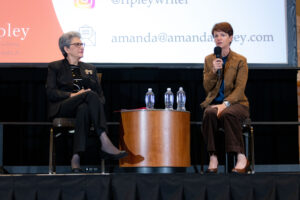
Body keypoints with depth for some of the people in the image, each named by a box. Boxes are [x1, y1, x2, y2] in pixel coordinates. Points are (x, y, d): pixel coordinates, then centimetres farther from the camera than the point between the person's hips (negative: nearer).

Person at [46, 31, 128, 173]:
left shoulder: (90, 69, 28)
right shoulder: (55, 67, 17)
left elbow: (101, 95, 20)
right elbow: (51, 93, 2)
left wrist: (98, 104, -5)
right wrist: (72, 95, -13)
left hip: (85, 106, 3)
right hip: (63, 107, -3)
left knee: (84, 109, -39)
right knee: (90, 95, -35)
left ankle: (76, 157, -52)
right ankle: (105, 143, -48)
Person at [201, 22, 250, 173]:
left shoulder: (240, 60, 2)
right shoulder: (209, 60, 13)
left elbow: (239, 88, -9)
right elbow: (207, 87, 7)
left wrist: (225, 104, -24)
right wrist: (214, 71, -11)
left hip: (236, 103, -2)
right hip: (214, 102, 2)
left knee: (227, 114, -37)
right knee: (209, 114, -34)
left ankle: (241, 158, -32)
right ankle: (213, 158, -32)